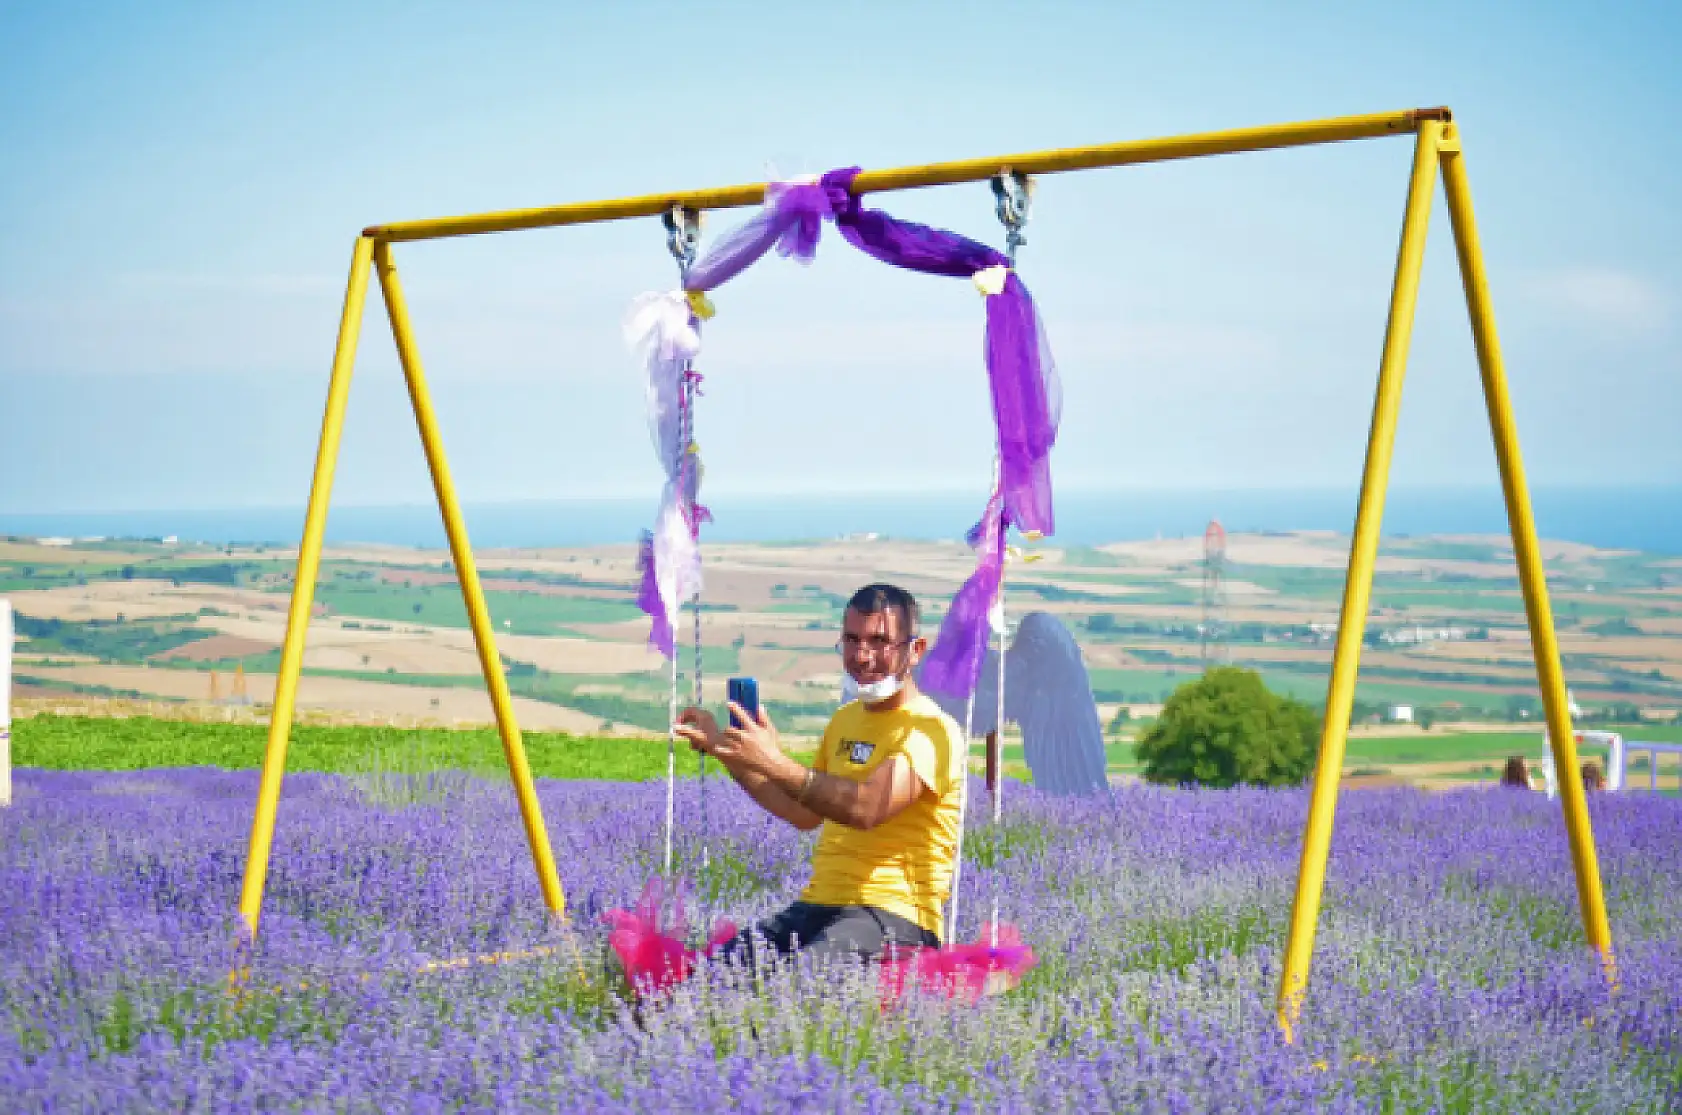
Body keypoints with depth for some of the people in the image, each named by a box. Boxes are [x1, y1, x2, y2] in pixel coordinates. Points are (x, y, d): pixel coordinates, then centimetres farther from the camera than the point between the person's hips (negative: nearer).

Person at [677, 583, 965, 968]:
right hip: (819, 904, 8)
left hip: (894, 915, -8)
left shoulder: (931, 730, -8)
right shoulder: (846, 719, 21)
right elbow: (806, 814, 29)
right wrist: (726, 752, 24)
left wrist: (775, 764, -27)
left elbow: (867, 808, -24)